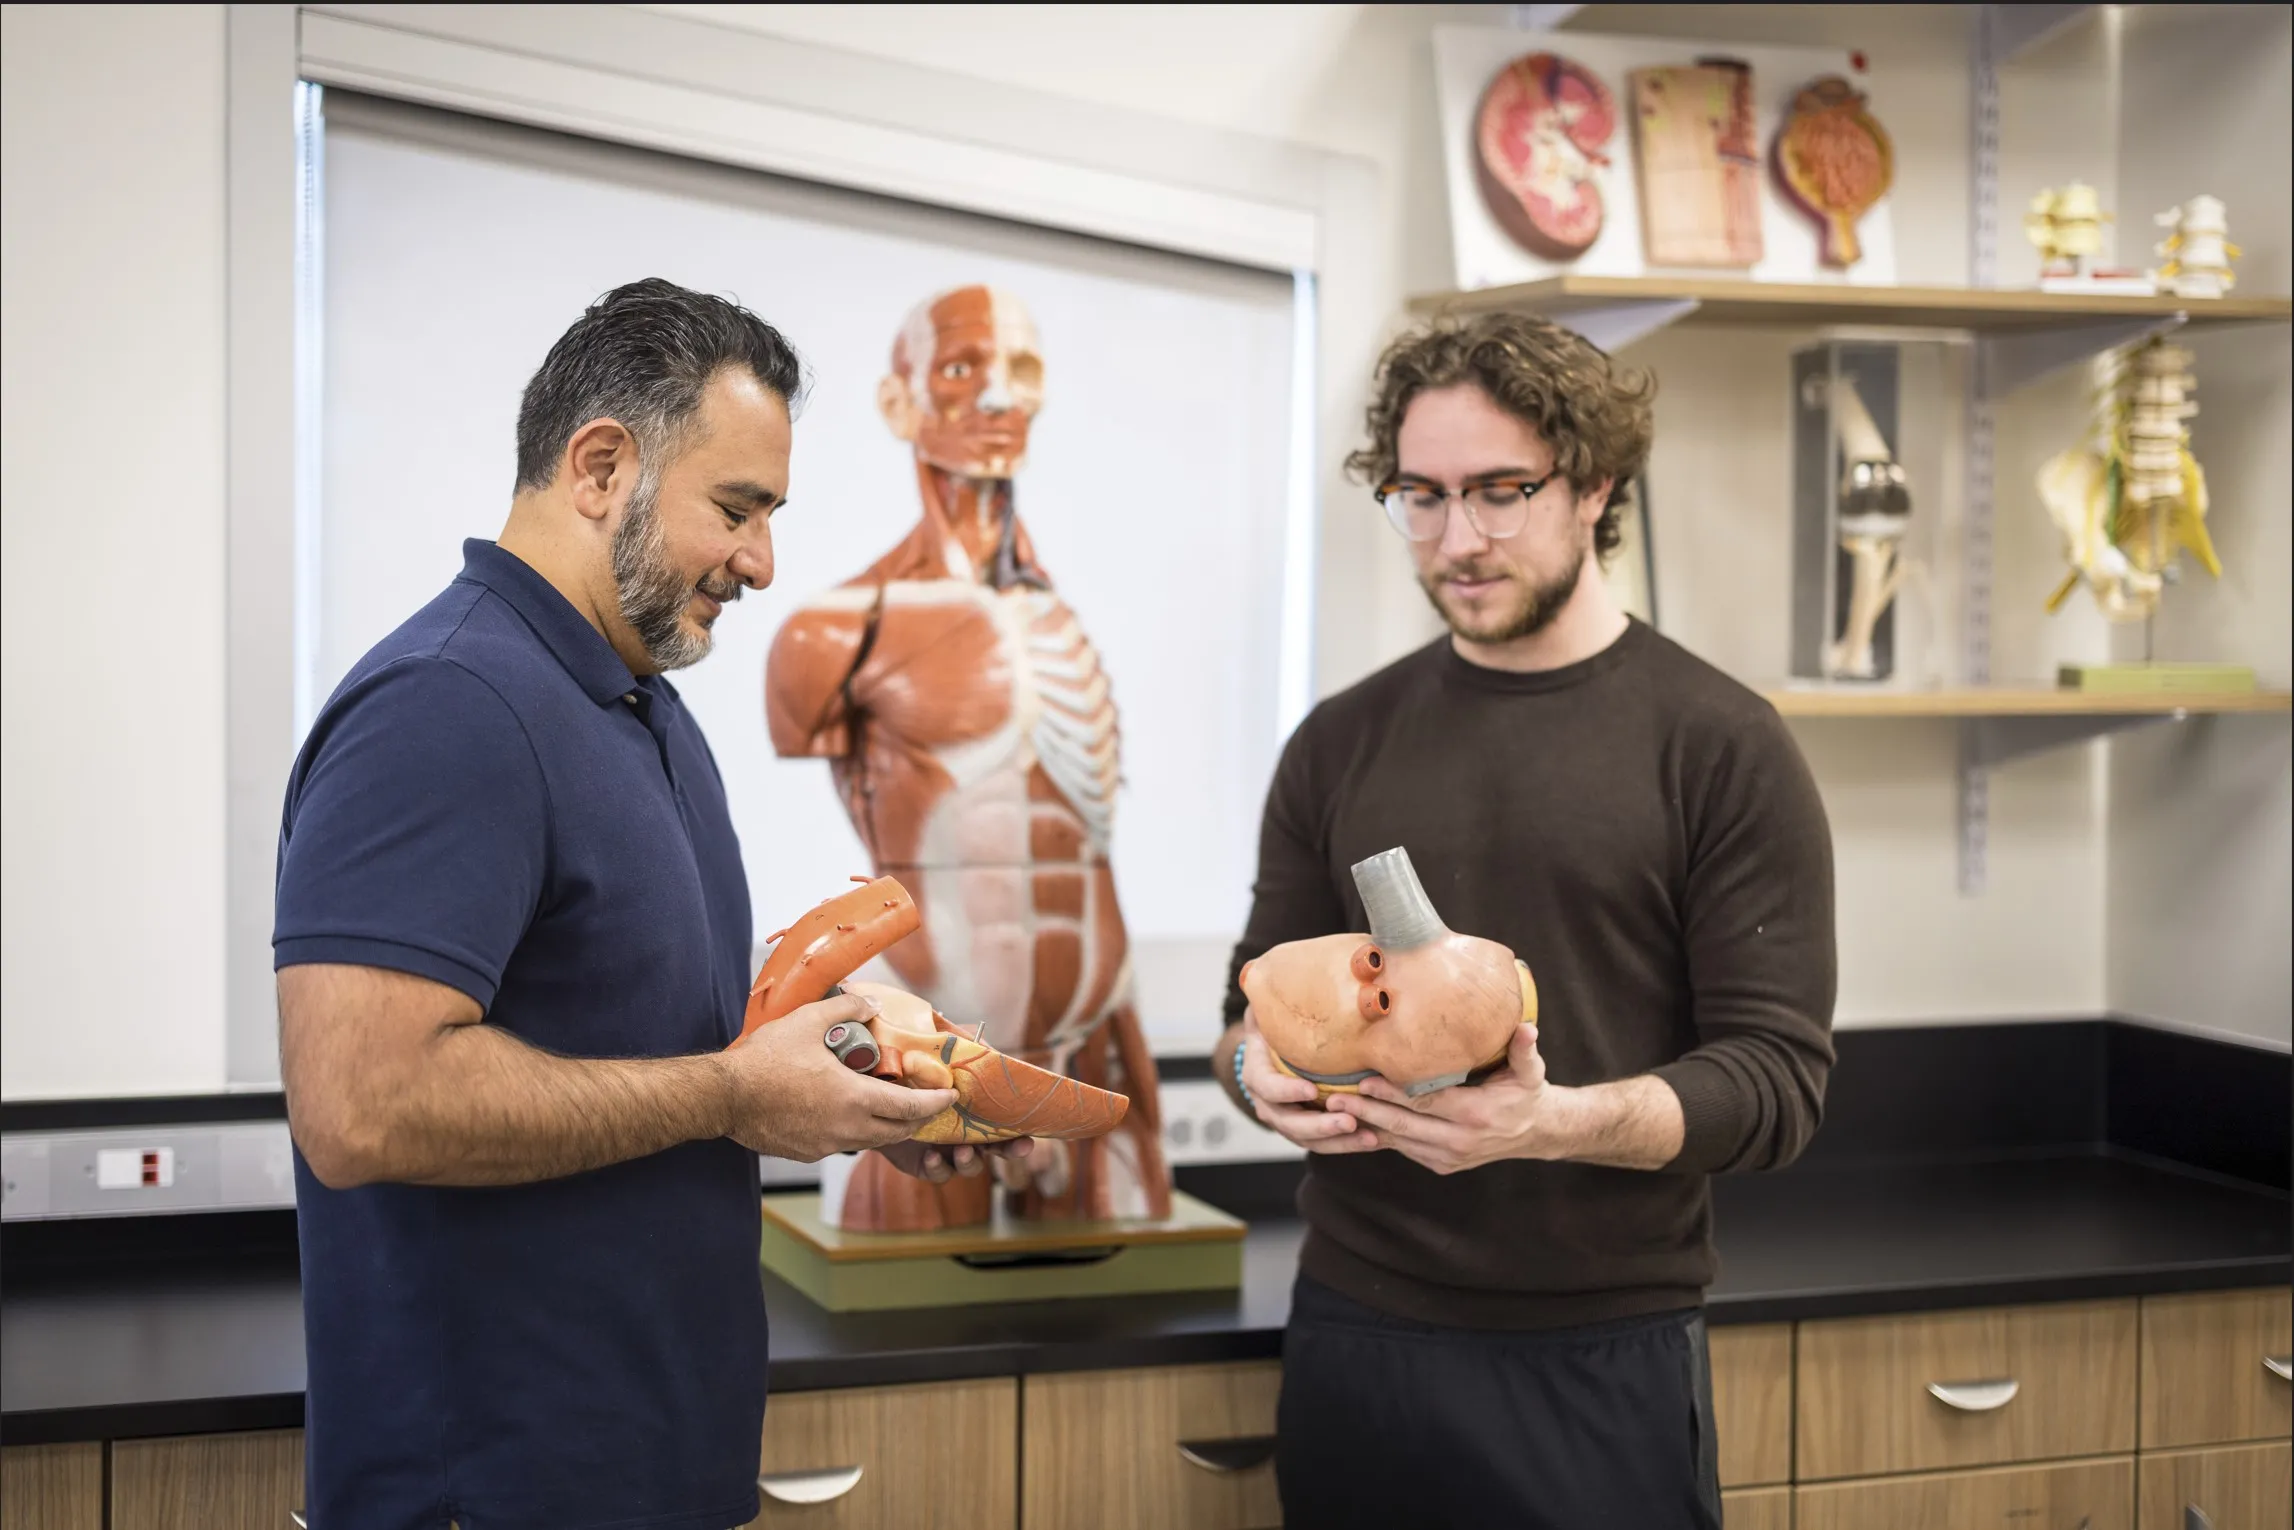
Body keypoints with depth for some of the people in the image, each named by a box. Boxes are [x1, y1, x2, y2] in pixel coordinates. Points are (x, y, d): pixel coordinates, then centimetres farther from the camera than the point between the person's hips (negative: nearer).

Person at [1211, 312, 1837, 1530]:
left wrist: (1555, 1122, -24)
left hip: (1602, 1359, -3)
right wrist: (1259, 1068, -9)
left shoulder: (1720, 746, -4)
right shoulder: (1339, 745, 8)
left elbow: (1777, 1076, -8)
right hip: (1355, 1336, 3)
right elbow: (1255, 1004, 15)